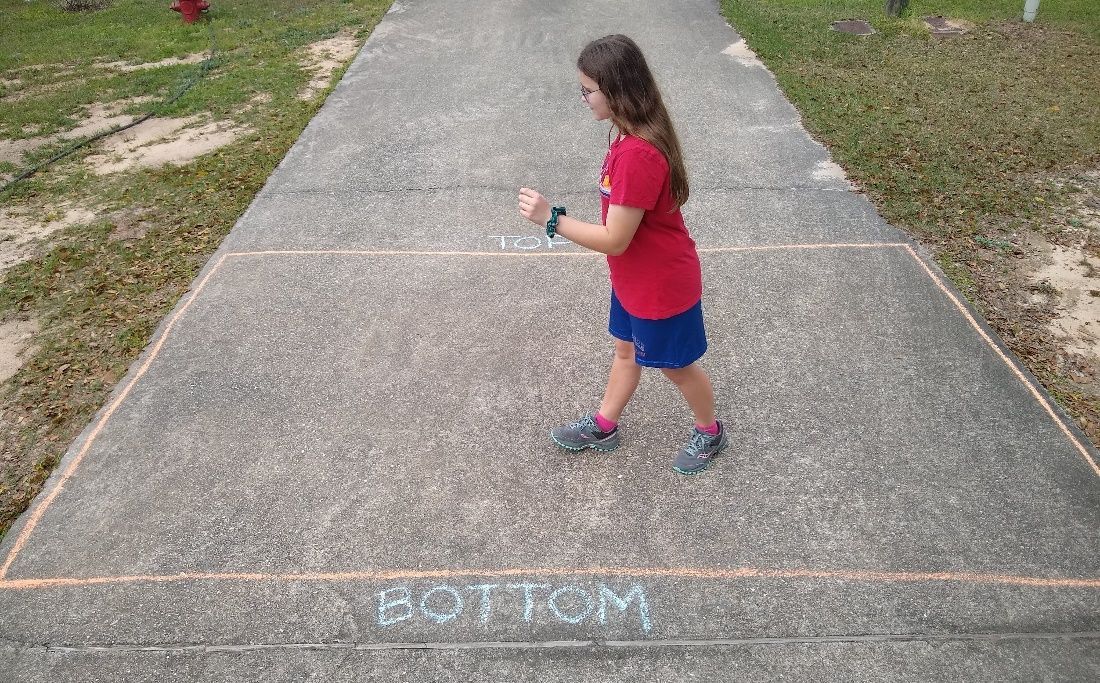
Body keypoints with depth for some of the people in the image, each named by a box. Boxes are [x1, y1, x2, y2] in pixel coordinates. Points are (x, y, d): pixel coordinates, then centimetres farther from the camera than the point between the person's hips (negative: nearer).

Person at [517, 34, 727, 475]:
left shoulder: (637, 154, -34)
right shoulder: (631, 134, -3)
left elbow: (614, 240, -29)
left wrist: (551, 218, -25)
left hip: (662, 285, -9)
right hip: (633, 278, 9)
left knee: (677, 366, 14)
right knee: (626, 349, 24)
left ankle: (710, 433, 39)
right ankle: (604, 426, 45)